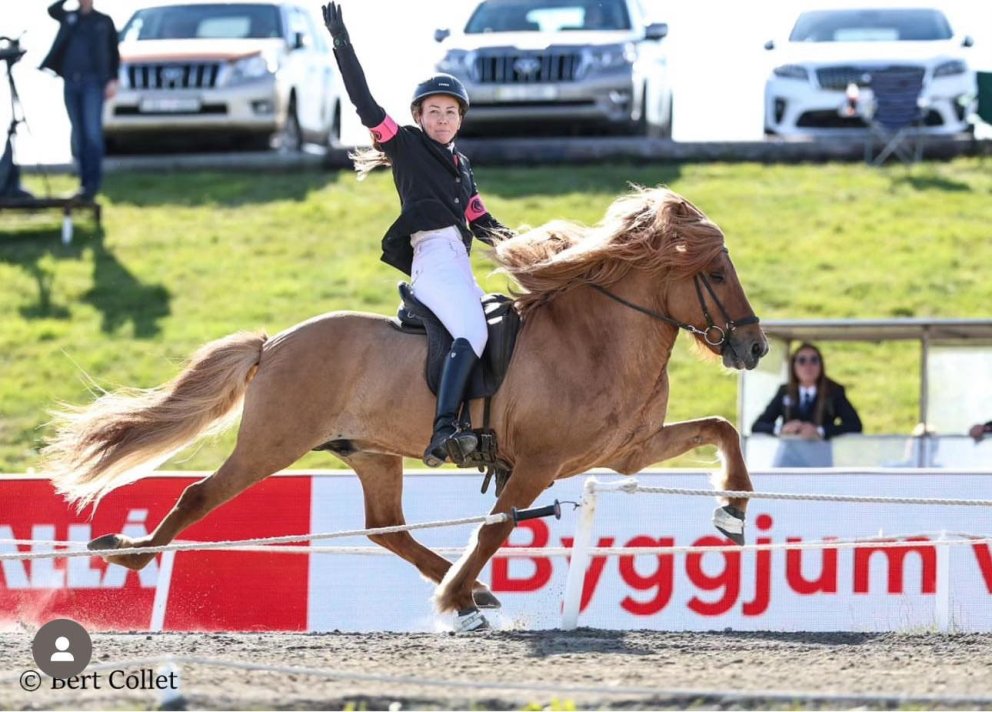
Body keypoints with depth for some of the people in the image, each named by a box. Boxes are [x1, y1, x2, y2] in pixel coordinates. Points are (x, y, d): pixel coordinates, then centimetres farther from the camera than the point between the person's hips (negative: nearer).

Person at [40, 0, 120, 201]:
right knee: (79, 136, 4)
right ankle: (85, 182, 8)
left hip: (93, 82, -3)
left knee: (92, 133, -14)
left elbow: (114, 54, 8)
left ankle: (93, 182, -14)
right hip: (71, 83, 3)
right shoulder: (69, 17, 17)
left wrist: (113, 80, -3)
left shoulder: (103, 21, 9)